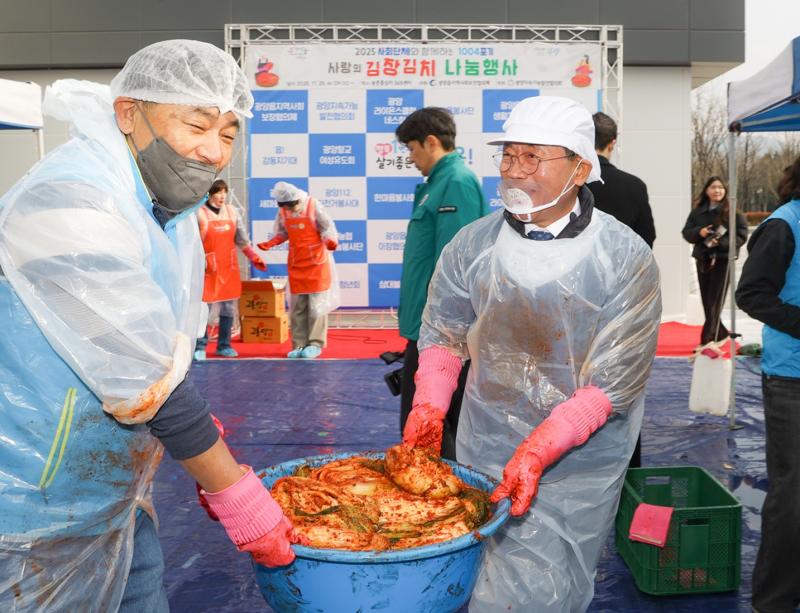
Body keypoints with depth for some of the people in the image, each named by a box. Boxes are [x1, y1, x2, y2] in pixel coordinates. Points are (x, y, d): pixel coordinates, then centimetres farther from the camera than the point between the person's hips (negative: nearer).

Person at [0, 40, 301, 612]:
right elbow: (147, 384, -26)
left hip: (118, 495, 8)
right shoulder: (66, 205, -26)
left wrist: (216, 471, 4)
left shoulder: (168, 205, 3)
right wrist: (240, 498, -18)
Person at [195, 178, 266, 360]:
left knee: (229, 307, 8)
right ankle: (200, 347, 3)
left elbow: (242, 239, 14)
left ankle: (224, 345, 19)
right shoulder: (199, 213, -4)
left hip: (229, 268, 5)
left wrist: (254, 257, 7)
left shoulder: (231, 212, 10)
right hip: (208, 269, -5)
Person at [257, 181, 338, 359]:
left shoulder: (313, 206, -12)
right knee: (297, 307, 5)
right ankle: (300, 345, 12)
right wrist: (269, 244, -7)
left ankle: (315, 344, 5)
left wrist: (330, 241, -27)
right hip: (295, 263, 5)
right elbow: (281, 233, 10)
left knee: (317, 304, -2)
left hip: (317, 261, -4)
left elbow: (327, 228, -8)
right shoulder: (283, 211, 1)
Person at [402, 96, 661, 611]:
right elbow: (443, 334, 6)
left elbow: (614, 384, -16)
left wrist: (537, 452, -24)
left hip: (575, 468, -3)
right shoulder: (472, 245, -6)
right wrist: (429, 405, -9)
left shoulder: (625, 259, -15)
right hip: (481, 454, 4)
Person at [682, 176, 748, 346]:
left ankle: (706, 340, -5)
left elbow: (741, 235, -7)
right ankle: (721, 334, 28)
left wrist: (721, 242, -21)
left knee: (715, 302, -6)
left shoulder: (732, 211, -5)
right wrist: (699, 232, -13)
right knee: (707, 302, 10)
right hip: (702, 260, 5)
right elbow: (686, 232, 8)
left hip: (723, 260, -5)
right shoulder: (698, 211, 7)